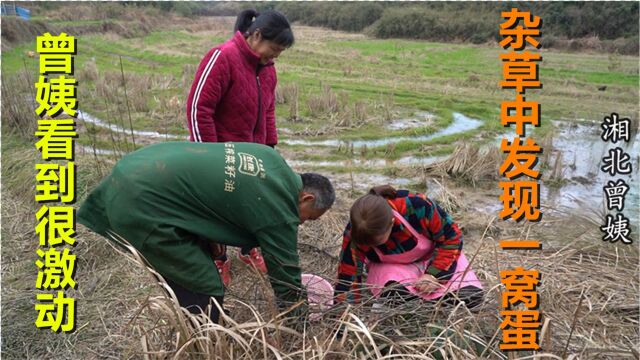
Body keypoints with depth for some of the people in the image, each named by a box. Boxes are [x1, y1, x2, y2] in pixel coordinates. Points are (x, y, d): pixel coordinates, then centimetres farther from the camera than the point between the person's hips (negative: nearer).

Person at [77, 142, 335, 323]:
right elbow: (285, 275, -3)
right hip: (144, 202, -10)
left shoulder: (271, 159, 11)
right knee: (205, 291, -1)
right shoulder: (280, 209, -11)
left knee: (193, 276, 21)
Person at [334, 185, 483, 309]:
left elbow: (451, 238, -18)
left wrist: (434, 274, -26)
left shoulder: (418, 207, -36)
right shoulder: (355, 234, -29)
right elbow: (347, 281, -24)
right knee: (394, 296, -35)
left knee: (471, 297, -21)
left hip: (432, 257, 1)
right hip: (392, 267, 0)